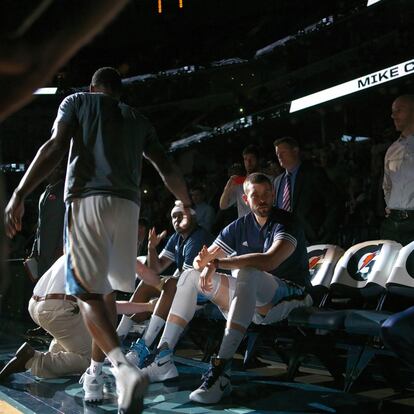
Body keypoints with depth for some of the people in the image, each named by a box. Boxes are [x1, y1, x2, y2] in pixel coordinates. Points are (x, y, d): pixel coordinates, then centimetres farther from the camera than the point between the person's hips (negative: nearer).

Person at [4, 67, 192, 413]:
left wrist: (19, 194, -10)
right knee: (107, 290, 17)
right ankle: (96, 372, 23)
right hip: (128, 204, 4)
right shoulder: (138, 119, 24)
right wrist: (187, 206, 35)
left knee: (88, 291, -5)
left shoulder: (77, 102, 15)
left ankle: (123, 367, -27)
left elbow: (55, 147, -3)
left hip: (87, 200, -4)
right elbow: (168, 170, 19)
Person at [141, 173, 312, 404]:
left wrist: (218, 263, -26)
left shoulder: (285, 223, -11)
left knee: (248, 273, -38)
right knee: (191, 276, -1)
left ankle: (221, 371, -47)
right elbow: (200, 260, 7)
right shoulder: (240, 227, 8)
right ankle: (163, 359, -10)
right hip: (253, 298, 7)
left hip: (291, 295, -7)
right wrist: (206, 264, -20)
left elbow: (269, 261, -30)